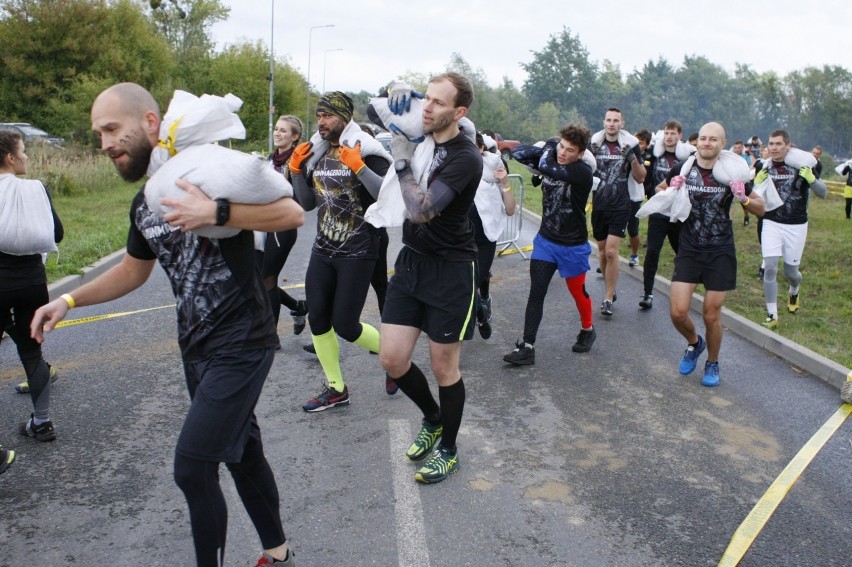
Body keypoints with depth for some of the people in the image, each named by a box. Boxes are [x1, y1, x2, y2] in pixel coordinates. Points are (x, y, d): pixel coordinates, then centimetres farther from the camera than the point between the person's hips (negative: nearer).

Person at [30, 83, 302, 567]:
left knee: (193, 465, -9)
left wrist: (216, 213, -34)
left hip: (241, 344, -8)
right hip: (196, 348, 9)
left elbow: (293, 213, -22)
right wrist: (68, 301, 14)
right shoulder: (143, 204, 10)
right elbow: (133, 270, 25)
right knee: (241, 449, 17)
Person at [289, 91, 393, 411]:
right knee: (317, 320, 7)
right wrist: (297, 171, 2)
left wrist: (358, 167, -29)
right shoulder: (317, 154, 8)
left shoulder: (365, 151, -12)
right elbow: (308, 203, 14)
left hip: (358, 253, -7)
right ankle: (335, 389, 24)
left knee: (344, 325, -5)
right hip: (323, 250, 7)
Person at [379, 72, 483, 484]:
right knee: (392, 359, 4)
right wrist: (398, 91, -3)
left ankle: (448, 449, 27)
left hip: (450, 269, -6)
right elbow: (393, 101, 20)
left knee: (444, 368, 5)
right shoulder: (424, 136, 1)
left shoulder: (465, 158, -19)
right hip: (411, 261, 7)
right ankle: (433, 418, 33)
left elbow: (421, 210, -29)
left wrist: (402, 161, -19)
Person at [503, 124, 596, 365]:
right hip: (545, 240, 5)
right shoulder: (553, 160, -1)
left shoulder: (583, 172, -23)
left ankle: (587, 330, 41)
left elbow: (545, 168, -32)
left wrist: (548, 151, -14)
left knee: (577, 292, 13)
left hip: (573, 246, -4)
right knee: (536, 293, -2)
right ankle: (527, 347, 1)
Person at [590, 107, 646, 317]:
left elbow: (640, 178, 1)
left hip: (620, 207, -3)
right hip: (598, 206, 3)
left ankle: (608, 298, -4)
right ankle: (610, 290, 29)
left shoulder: (630, 144, -1)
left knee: (611, 252, -11)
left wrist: (632, 158, -15)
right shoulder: (594, 143, 4)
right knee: (602, 251, 11)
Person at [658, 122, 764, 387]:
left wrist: (743, 198, -17)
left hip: (720, 254, -1)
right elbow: (659, 191, 16)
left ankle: (712, 364, 28)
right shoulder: (682, 169, -3)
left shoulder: (731, 174, -4)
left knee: (711, 315, 3)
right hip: (688, 251, 1)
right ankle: (694, 343, 27)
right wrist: (671, 190, -7)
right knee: (678, 313, -7)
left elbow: (761, 209, 5)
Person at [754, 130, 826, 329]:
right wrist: (756, 183, -15)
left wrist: (811, 180, -29)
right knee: (770, 268, -10)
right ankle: (772, 316, -1)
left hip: (796, 226, -1)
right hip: (771, 224, 1)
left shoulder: (801, 165, -9)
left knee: (791, 271, 8)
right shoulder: (762, 167, -2)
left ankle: (794, 292, 45)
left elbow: (822, 193, -8)